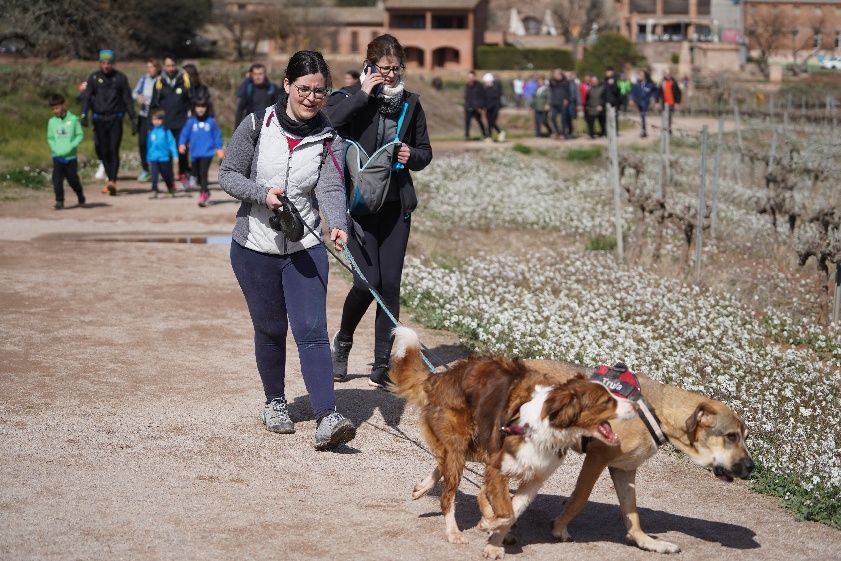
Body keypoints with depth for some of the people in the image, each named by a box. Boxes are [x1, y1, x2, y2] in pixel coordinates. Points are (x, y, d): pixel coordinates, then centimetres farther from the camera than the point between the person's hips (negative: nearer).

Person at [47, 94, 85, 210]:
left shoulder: (73, 119, -4)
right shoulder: (52, 121, 4)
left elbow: (80, 135, -2)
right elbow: (50, 138, 11)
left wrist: (70, 147, -14)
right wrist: (55, 148, -6)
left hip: (70, 156, -2)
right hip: (57, 156, 2)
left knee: (73, 180, 8)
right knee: (57, 179, -9)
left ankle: (81, 196, 34)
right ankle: (59, 201, -1)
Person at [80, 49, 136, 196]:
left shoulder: (120, 78, 4)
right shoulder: (93, 78, 6)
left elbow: (127, 99, 7)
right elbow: (87, 97, 1)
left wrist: (132, 120, 3)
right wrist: (84, 115, -15)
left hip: (115, 119, -2)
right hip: (99, 119, 2)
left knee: (113, 150, -12)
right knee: (103, 151, 3)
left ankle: (112, 181, -20)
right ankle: (110, 179, 17)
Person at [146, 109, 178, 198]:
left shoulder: (166, 131, -6)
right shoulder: (151, 131, 5)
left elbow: (172, 142, -7)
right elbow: (148, 145, 13)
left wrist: (175, 155, -13)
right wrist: (148, 157, 16)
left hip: (164, 158, -2)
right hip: (153, 158, 2)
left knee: (166, 176, 13)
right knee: (154, 175, -8)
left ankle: (171, 189, 35)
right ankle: (154, 191, -7)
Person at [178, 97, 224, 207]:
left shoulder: (211, 121, 0)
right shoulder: (191, 122, 4)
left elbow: (217, 135, 5)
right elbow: (185, 133, 4)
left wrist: (219, 148, 3)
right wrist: (182, 144, -10)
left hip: (207, 152, -4)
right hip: (195, 153, 4)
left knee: (203, 173, -14)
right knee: (197, 174, 13)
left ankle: (203, 196, -15)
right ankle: (205, 191, 34)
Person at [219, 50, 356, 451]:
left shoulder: (329, 139, -2)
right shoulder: (256, 126, -5)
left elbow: (330, 188, -16)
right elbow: (228, 175, -1)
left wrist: (338, 225, -36)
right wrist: (263, 194, -20)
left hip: (305, 249, 0)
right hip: (254, 247, 0)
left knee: (311, 330, -10)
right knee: (270, 328, 11)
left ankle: (327, 418, -18)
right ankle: (275, 402, 32)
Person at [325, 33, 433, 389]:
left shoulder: (411, 104, 7)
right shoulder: (352, 100, -4)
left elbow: (425, 152, 17)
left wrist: (412, 155, -6)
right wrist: (363, 95, -22)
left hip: (396, 206, 4)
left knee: (390, 284, 2)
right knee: (367, 282, -10)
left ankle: (382, 365, 10)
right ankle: (342, 343, 18)